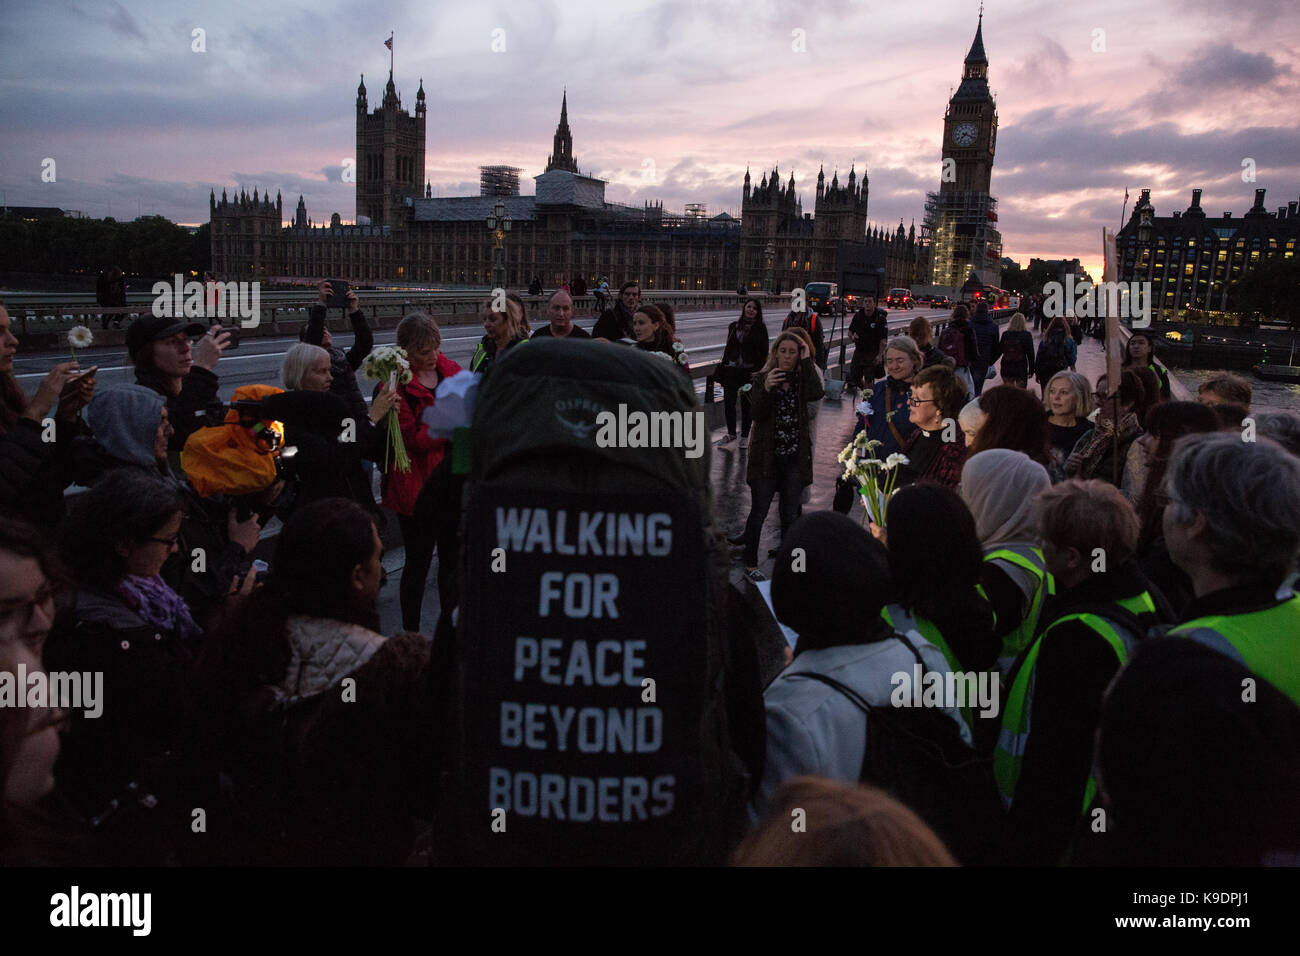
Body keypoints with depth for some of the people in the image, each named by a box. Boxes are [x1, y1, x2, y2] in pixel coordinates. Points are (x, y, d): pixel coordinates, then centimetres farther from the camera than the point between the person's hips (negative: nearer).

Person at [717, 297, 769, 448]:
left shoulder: (760, 328, -1)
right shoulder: (734, 326, 10)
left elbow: (764, 351, -4)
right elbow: (728, 348, 15)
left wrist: (758, 371, -12)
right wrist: (723, 367, 9)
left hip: (749, 371, -4)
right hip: (732, 370, 4)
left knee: (746, 404, 3)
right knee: (728, 402, 5)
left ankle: (745, 436, 15)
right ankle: (731, 433, 21)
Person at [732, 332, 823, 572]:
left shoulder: (802, 379, 4)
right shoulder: (761, 378, -1)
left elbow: (817, 393, -19)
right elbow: (757, 414, -13)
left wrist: (807, 362, -12)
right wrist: (766, 389, -29)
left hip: (795, 457, 2)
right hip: (767, 455, -2)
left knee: (791, 514, 11)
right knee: (759, 512, 3)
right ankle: (750, 561, 16)